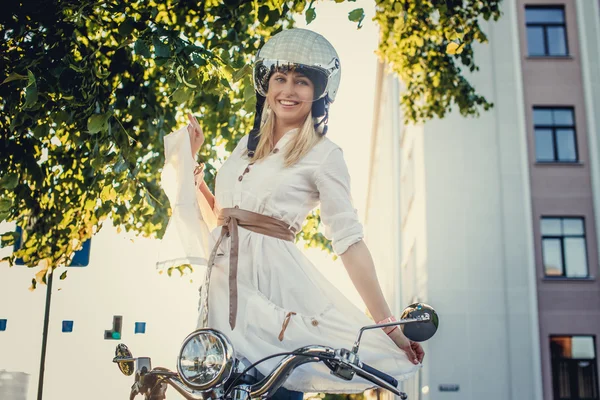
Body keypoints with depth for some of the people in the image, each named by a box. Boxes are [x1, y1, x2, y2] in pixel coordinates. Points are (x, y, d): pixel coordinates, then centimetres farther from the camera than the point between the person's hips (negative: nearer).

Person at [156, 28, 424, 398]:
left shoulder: (323, 155, -2)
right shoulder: (249, 145, 16)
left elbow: (349, 241, -8)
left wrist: (388, 324, -12)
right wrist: (189, 160, 15)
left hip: (276, 282, -5)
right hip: (225, 285, 6)